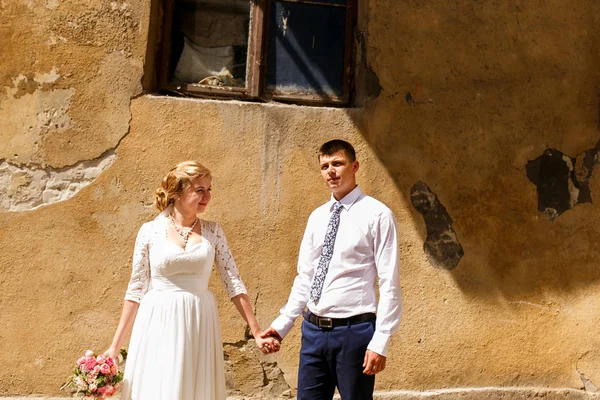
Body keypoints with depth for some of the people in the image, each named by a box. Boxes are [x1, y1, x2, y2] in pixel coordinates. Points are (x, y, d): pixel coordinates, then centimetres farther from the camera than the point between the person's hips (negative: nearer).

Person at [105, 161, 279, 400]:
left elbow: (234, 284, 3)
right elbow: (136, 290, 2)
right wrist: (115, 346, 1)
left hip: (198, 327, 2)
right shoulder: (150, 231, -2)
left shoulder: (213, 232, 4)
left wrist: (256, 333, -1)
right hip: (159, 326, -1)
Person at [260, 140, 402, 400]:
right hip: (313, 330, 5)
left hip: (354, 331, -5)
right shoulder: (317, 217, 10)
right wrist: (282, 325, 9)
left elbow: (389, 284, -11)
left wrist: (380, 342, -14)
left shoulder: (376, 214, -8)